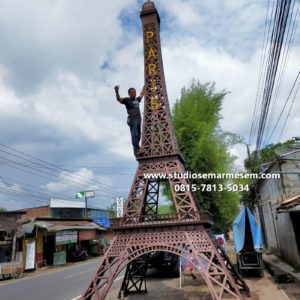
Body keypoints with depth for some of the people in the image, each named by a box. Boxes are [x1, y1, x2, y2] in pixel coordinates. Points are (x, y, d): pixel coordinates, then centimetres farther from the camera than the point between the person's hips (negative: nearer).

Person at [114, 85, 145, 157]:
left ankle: (136, 151, -1)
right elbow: (119, 99, -10)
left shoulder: (137, 100, 24)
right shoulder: (127, 100, 6)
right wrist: (117, 91, -28)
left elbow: (142, 94, 41)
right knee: (134, 134, -18)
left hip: (139, 119, 6)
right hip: (132, 119, -6)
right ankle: (136, 150, -26)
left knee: (138, 135, 0)